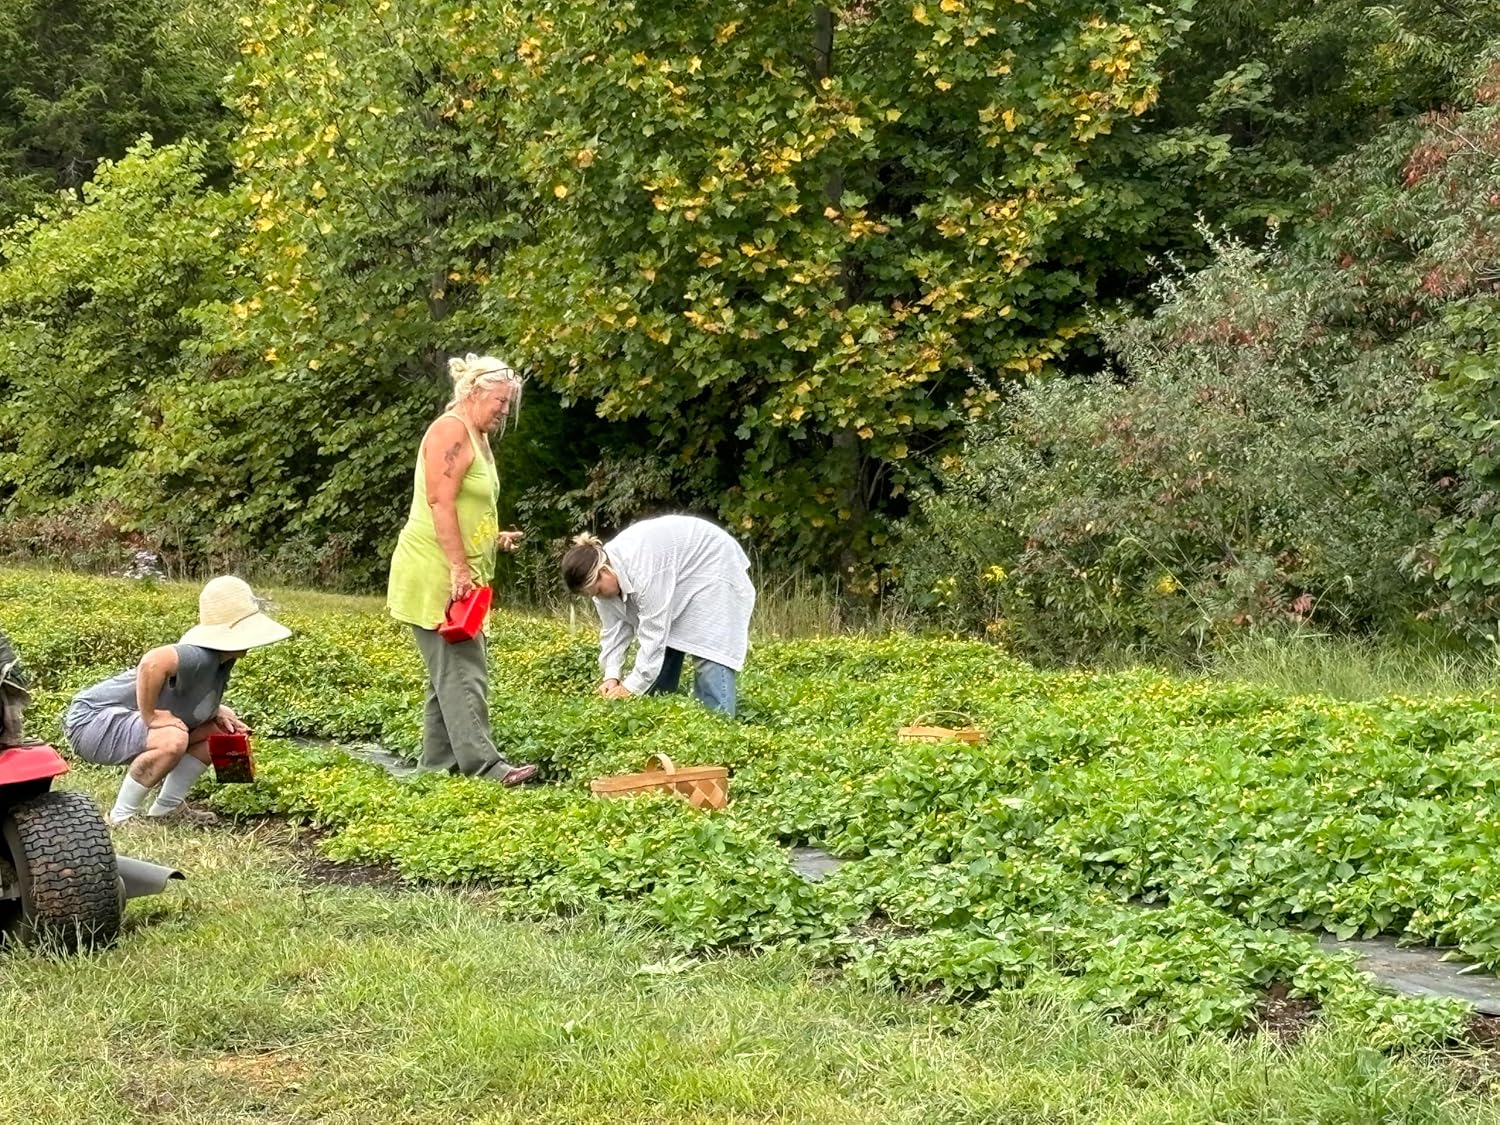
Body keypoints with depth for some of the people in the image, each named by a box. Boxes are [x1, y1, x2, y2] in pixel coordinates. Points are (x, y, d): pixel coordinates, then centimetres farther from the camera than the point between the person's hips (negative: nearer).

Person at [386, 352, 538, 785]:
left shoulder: (477, 437, 19)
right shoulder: (451, 432, -13)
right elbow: (441, 503, -21)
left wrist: (493, 538, 14)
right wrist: (459, 568, -24)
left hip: (457, 577, 11)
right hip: (436, 575, -11)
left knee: (450, 671, 11)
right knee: (462, 670, -13)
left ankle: (440, 764, 15)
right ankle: (484, 765, -17)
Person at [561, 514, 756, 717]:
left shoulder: (641, 569, -38)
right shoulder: (602, 574, -10)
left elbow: (653, 630, -35)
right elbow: (614, 627, -5)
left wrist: (633, 687, -31)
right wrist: (611, 676, -17)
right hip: (675, 584, 9)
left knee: (708, 656, -18)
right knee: (662, 648, 7)